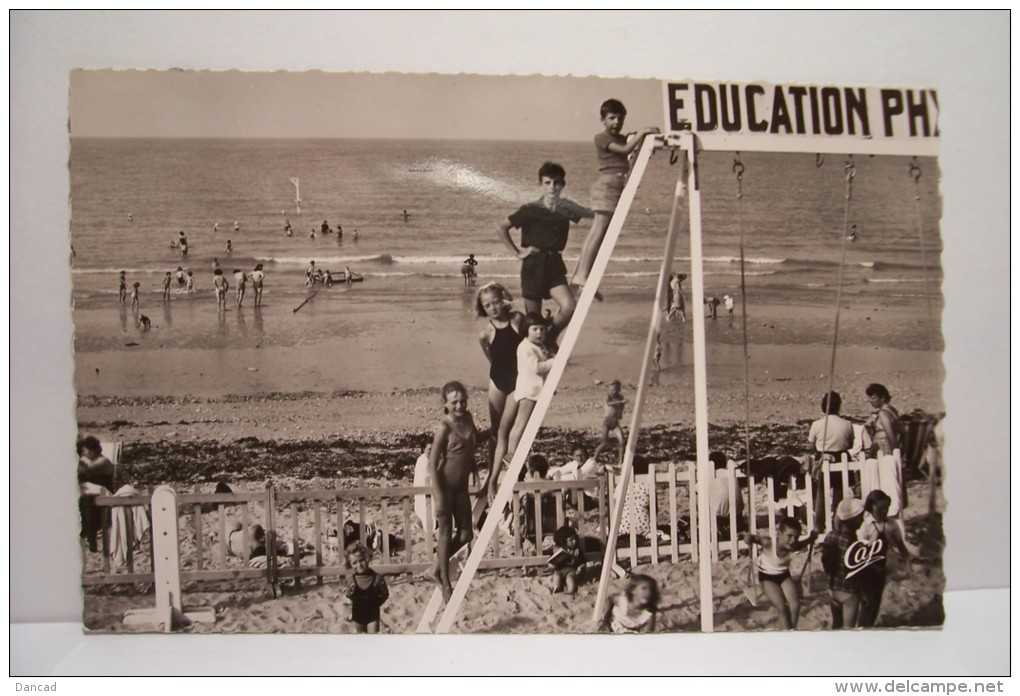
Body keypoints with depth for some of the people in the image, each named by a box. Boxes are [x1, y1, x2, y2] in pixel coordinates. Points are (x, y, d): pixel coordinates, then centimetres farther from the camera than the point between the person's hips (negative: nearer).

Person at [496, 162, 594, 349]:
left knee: (569, 307, -16)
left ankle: (550, 340, 9)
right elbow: (501, 227, -7)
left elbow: (593, 214, 6)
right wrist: (517, 252, -7)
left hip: (554, 264, 3)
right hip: (533, 265, -3)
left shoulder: (566, 208, 1)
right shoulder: (530, 210, -9)